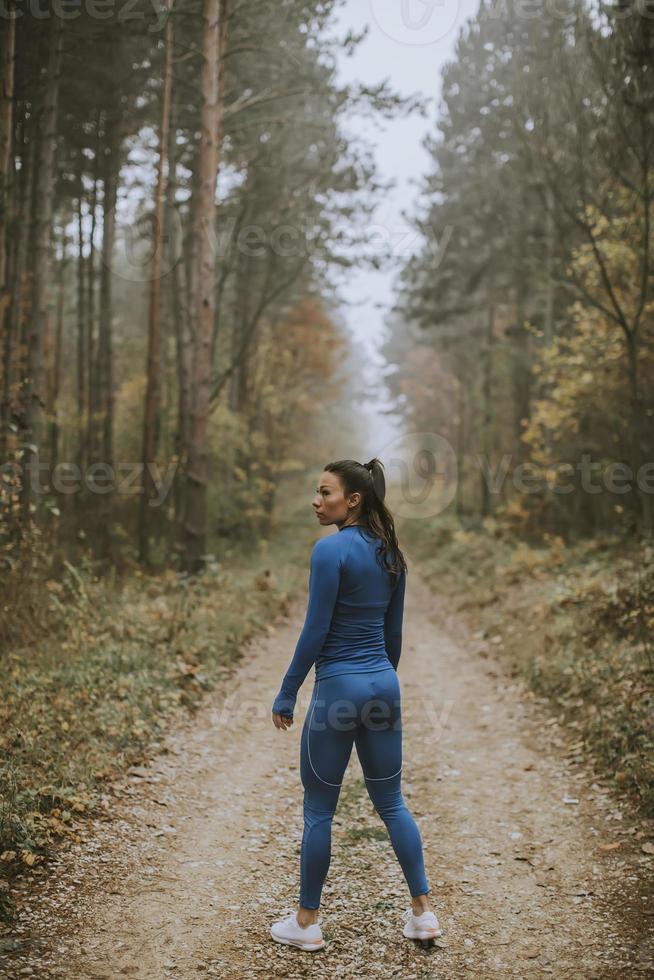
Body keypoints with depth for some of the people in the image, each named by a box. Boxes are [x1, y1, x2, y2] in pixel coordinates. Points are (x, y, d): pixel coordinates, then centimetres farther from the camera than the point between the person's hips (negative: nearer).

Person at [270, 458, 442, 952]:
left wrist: (286, 693, -8)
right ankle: (423, 912, 16)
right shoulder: (391, 553, 8)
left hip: (339, 687, -7)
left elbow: (316, 630, -16)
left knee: (319, 808, 6)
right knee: (391, 802, 15)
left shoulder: (331, 548, -16)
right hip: (383, 684, 7)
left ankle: (307, 922, 17)